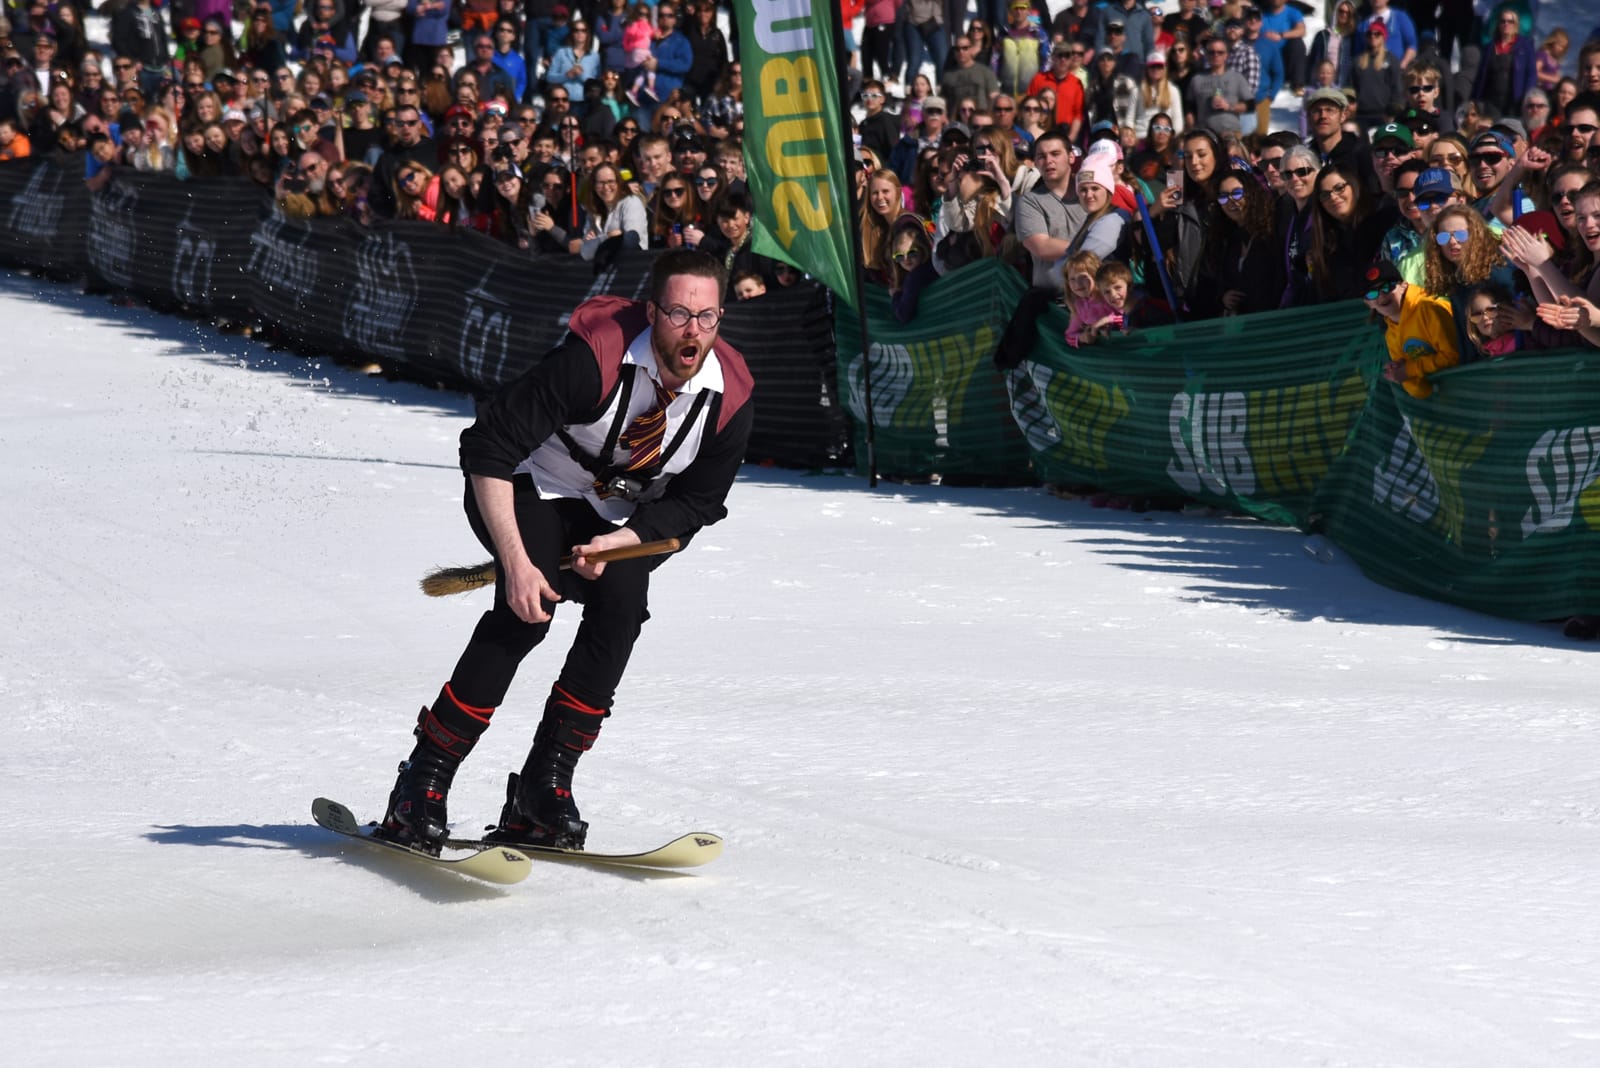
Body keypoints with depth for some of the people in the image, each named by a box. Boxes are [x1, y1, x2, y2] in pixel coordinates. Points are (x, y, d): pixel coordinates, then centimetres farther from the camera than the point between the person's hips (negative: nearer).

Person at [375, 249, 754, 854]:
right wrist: (516, 561, -34)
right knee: (530, 606, -28)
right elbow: (489, 448, -29)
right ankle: (423, 784, -22)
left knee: (622, 599, -24)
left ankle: (542, 788, -16)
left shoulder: (729, 399, -17)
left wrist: (617, 543, -20)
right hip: (529, 489, -4)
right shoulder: (596, 356, -32)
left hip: (617, 519, 4)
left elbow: (696, 503, -3)